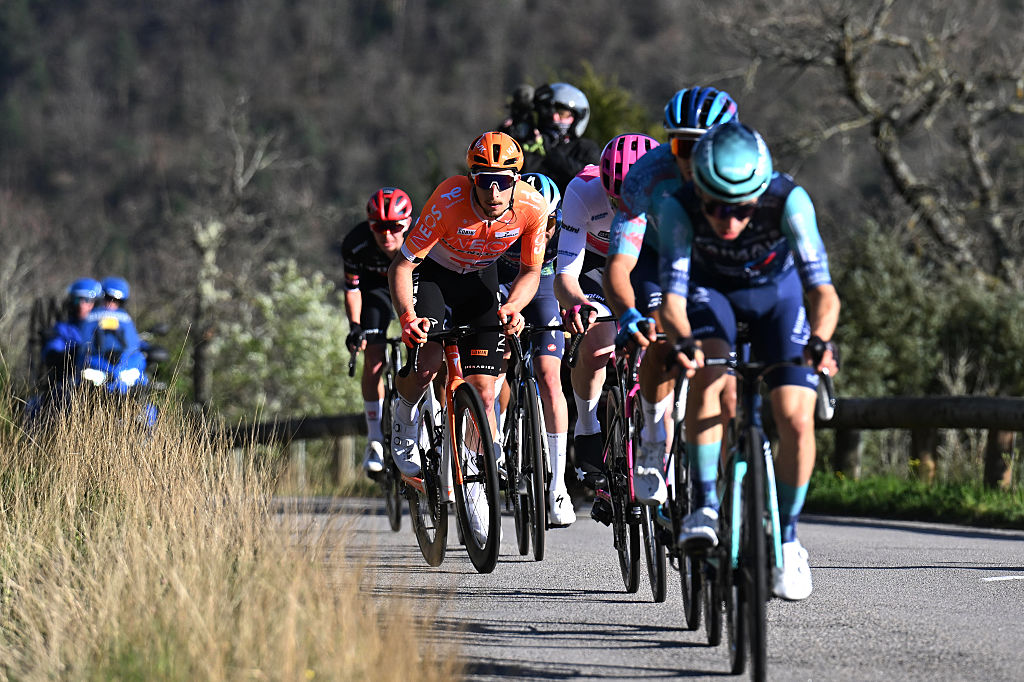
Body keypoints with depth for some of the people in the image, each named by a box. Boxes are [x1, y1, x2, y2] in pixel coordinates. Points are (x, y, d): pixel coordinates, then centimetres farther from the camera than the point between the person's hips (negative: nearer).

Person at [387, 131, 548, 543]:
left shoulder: (532, 207, -27)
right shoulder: (449, 200, -36)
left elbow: (530, 271, -12)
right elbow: (402, 266, -30)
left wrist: (512, 306, -32)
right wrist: (407, 317, -46)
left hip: (479, 277, 2)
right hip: (431, 271, -2)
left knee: (483, 392, -5)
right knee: (429, 362, -27)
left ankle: (476, 486, 12)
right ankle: (404, 413, 8)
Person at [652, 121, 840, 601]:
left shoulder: (789, 201, -36)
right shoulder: (677, 208, -34)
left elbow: (823, 290, -40)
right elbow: (672, 295, -39)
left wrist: (820, 340, -59)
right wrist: (682, 341, -59)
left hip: (777, 294, 0)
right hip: (711, 291, 0)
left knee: (797, 420, -13)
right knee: (706, 374, -31)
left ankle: (787, 537, 7)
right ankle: (704, 505, -21)